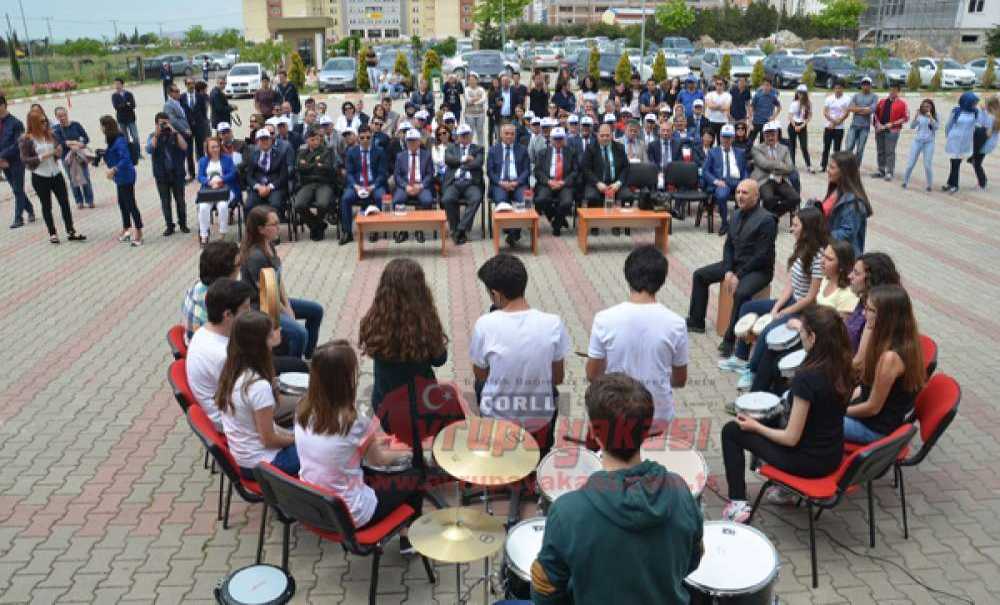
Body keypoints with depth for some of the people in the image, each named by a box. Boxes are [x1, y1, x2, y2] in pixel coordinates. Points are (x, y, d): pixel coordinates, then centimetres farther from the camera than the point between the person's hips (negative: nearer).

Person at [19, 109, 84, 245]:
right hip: (40, 177, -4)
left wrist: (58, 153, -8)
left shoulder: (50, 134, 4)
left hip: (56, 174, 4)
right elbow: (25, 159, -10)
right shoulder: (26, 139, -9)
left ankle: (70, 232, 11)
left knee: (65, 203, 4)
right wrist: (42, 157, -21)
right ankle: (52, 234, 18)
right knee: (46, 206, 8)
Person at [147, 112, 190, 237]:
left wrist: (175, 132, -17)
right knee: (165, 201, 6)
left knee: (180, 200, 6)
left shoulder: (175, 135, 1)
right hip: (161, 175, 1)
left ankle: (183, 224, 20)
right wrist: (156, 134, -16)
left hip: (177, 173, -1)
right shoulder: (152, 136, 3)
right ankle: (169, 226, 14)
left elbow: (184, 147, -14)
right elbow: (149, 150, -15)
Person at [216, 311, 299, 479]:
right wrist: (295, 438, -3)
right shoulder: (259, 386, -30)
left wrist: (288, 434, 5)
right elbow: (269, 440, -20)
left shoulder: (231, 372, -4)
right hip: (261, 464, -8)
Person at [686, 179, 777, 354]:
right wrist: (728, 271, -6)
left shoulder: (766, 219, -17)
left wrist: (739, 275, -20)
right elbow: (728, 245, 8)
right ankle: (696, 322, 17)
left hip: (758, 269, -8)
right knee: (699, 275, 7)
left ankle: (730, 339, -22)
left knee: (741, 293, -35)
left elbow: (762, 255, -20)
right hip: (734, 263, 8)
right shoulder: (737, 214, 6)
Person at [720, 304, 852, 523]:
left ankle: (738, 503, 7)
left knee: (731, 431, 6)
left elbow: (791, 438, -21)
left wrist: (755, 426, -7)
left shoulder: (807, 376, -29)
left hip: (810, 462, -7)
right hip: (834, 456, 7)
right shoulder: (843, 367, -6)